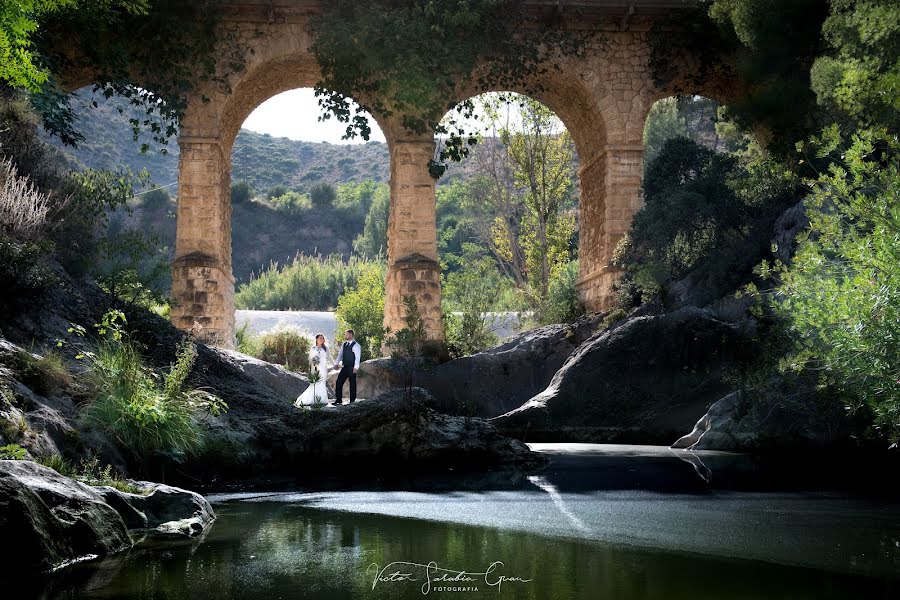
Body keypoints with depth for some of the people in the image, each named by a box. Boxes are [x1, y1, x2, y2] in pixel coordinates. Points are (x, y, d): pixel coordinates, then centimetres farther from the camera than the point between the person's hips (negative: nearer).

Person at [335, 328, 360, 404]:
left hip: (352, 368, -7)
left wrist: (356, 367, -19)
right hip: (344, 367, 7)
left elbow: (357, 357, -13)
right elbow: (340, 354, 18)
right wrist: (338, 363, 8)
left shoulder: (355, 345, -9)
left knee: (352, 384, 1)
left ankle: (352, 401, 9)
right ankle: (339, 400, 8)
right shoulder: (344, 344, 12)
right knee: (338, 383, 2)